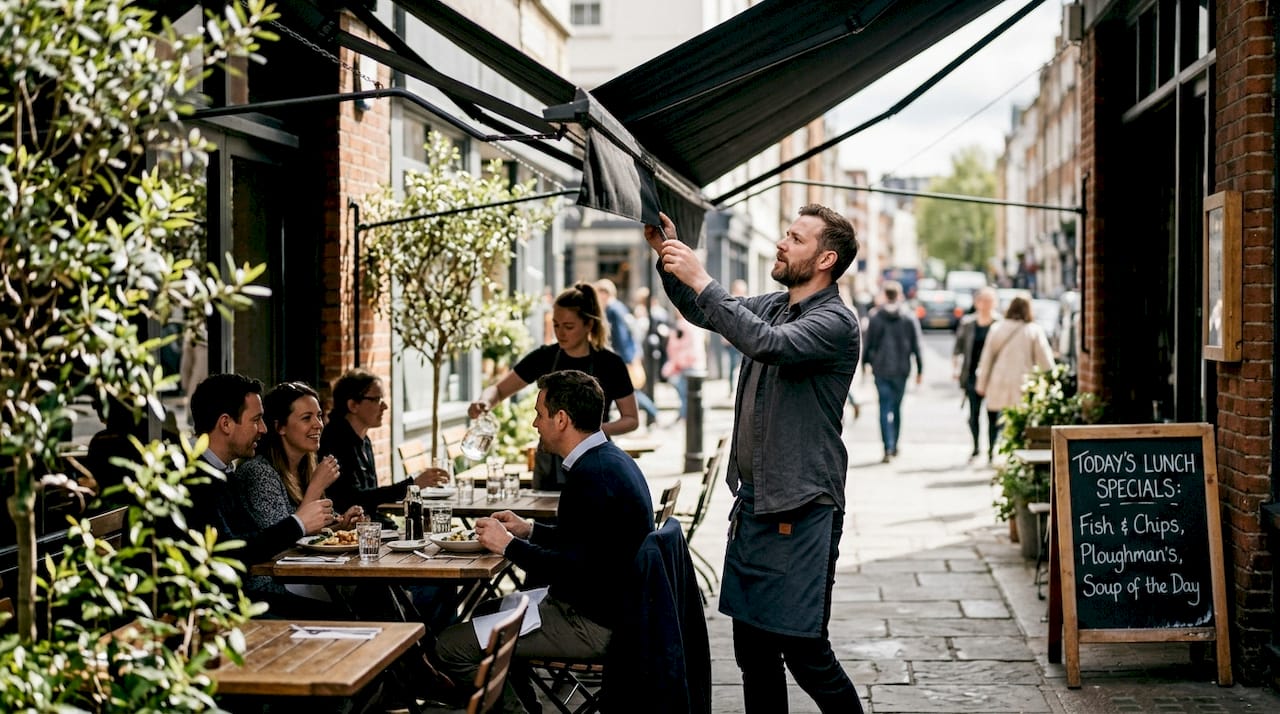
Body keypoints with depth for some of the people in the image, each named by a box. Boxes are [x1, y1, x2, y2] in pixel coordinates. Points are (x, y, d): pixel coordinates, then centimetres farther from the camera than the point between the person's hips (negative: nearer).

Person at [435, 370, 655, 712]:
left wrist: (508, 545, -15)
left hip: (592, 625, -11)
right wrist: (529, 530, 14)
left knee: (451, 646, -13)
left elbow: (572, 572, -26)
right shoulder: (611, 459, 8)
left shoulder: (592, 476, -23)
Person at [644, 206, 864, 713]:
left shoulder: (835, 322, -13)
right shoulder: (771, 306, 13)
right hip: (752, 502, 8)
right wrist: (668, 256, 7)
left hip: (800, 513, -8)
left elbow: (769, 345, -30)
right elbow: (702, 313, 24)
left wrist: (701, 280, -27)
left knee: (804, 652, -6)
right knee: (752, 649, 12)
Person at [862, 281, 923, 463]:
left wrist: (867, 362, 16)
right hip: (901, 369, 2)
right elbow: (916, 346, 0)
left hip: (881, 369, -1)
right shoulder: (909, 318, -2)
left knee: (885, 409, -2)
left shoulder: (875, 317, -4)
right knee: (896, 407, 16)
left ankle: (888, 448, -13)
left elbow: (869, 344, 1)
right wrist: (919, 370, 5)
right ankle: (894, 446, 25)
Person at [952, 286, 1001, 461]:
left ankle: (991, 449, 11)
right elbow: (958, 347, 14)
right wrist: (955, 368, 7)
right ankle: (976, 448, 23)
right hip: (973, 375, 2)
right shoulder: (967, 323, 5)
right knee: (974, 413, 6)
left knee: (993, 414, 1)